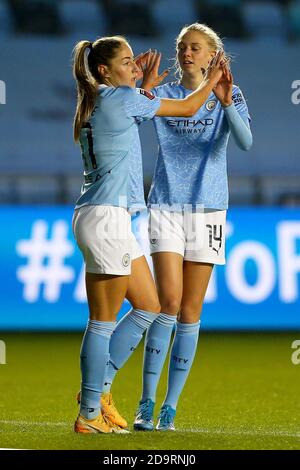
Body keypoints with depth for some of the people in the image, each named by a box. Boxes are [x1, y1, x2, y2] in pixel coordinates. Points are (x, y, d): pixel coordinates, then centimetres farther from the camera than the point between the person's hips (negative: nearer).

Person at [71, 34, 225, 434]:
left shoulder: (95, 103, 15)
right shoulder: (120, 99, -10)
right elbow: (187, 108, -1)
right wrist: (212, 80, 14)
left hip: (113, 220, 10)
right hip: (105, 217, -10)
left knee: (149, 308, 14)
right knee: (104, 320, -5)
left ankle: (97, 387, 17)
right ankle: (89, 415, 0)